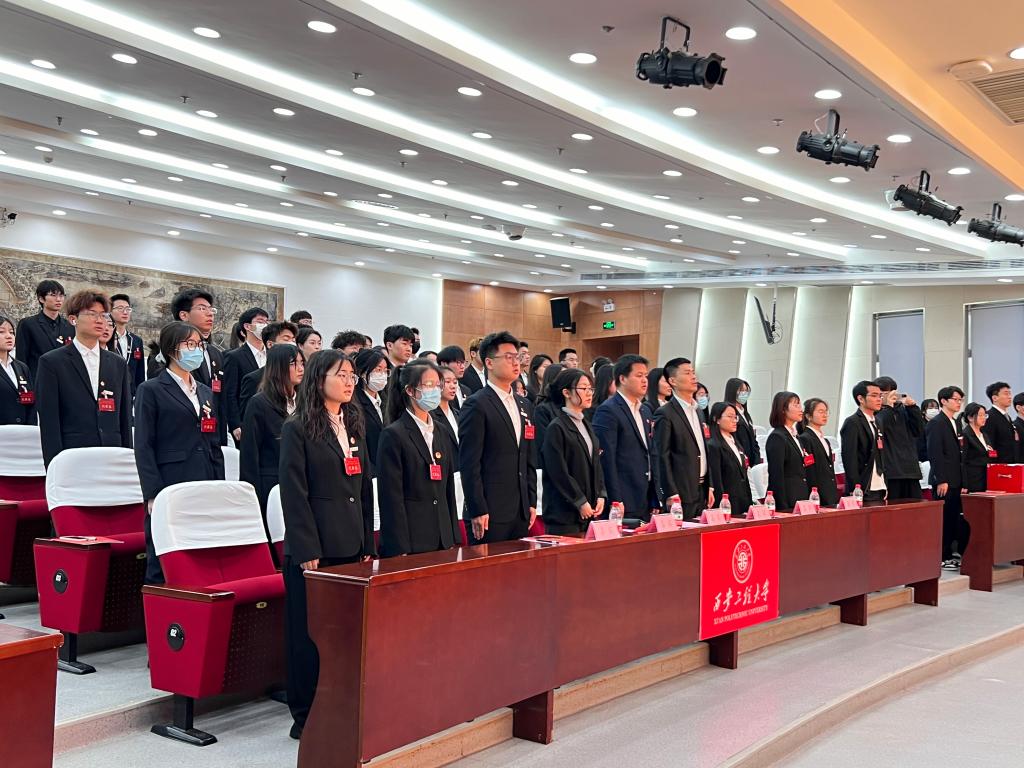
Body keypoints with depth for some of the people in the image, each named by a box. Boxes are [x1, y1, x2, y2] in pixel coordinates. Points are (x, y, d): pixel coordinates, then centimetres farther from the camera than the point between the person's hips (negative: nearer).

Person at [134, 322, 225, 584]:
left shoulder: (206, 392, 18)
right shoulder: (151, 391, 1)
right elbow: (144, 447, -5)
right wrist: (153, 495, -12)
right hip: (170, 486, -5)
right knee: (164, 566, -2)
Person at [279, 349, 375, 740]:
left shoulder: (355, 426, 14)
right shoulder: (298, 429, -5)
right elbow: (294, 493, -11)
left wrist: (368, 546, 11)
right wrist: (307, 552, -15)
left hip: (351, 547, 6)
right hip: (313, 550, -6)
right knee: (310, 635, 1)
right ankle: (306, 718, 12)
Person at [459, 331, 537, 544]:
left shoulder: (525, 406, 15)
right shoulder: (477, 405, -8)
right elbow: (469, 463, -12)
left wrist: (532, 502, 13)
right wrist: (477, 511, -15)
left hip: (521, 512, 7)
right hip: (489, 514, -7)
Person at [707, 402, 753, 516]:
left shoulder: (736, 444, 17)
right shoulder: (713, 446, -10)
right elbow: (716, 480, -14)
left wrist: (749, 503, 13)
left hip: (744, 503, 8)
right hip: (727, 505, -8)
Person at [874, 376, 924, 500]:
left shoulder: (902, 410, 16)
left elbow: (919, 431, 9)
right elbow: (881, 428, -21)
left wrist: (912, 407, 1)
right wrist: (888, 406, -16)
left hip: (910, 470, 6)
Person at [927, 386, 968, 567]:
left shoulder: (955, 424, 17)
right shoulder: (936, 423, -10)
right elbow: (935, 454, -15)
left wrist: (962, 481, 15)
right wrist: (941, 481, -19)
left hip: (955, 481, 8)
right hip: (943, 481, -8)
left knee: (954, 519, 8)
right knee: (943, 519, -4)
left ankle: (951, 554, 14)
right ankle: (942, 557, 2)